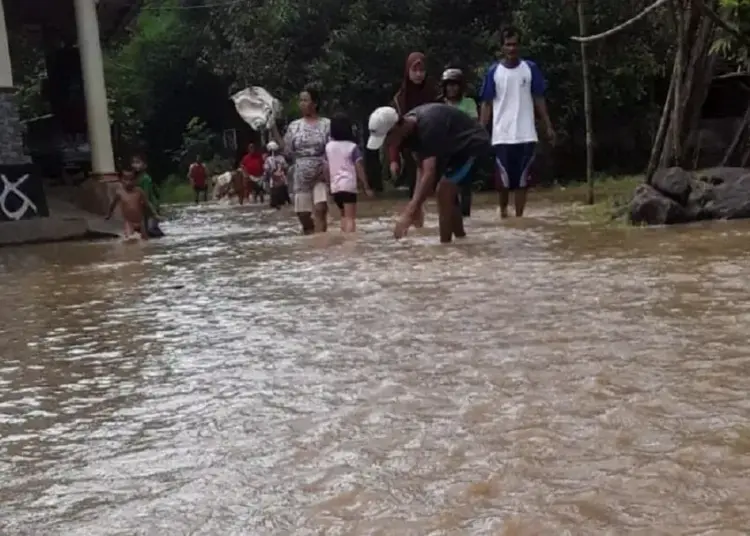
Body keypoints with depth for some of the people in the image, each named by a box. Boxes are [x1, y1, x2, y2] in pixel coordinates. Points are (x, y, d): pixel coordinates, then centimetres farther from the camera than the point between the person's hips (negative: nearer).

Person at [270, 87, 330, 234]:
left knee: (320, 210, -21)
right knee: (303, 215, 6)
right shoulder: (294, 126, 7)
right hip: (301, 177, 4)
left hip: (322, 176, -3)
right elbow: (288, 151, 4)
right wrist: (273, 130, 0)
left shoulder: (326, 124, -1)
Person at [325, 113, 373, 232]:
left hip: (335, 186, 5)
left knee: (344, 216, 21)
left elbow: (327, 169, 10)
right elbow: (359, 169, -6)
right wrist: (366, 187, -1)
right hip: (348, 185, -5)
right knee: (350, 217, -7)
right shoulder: (352, 147, -6)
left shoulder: (328, 147, 6)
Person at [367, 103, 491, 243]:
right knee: (447, 194, 15)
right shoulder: (410, 128, -6)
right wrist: (415, 205, -8)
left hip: (474, 146, -10)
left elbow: (430, 173, -40)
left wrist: (409, 213, -46)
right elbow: (422, 168, 0)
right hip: (458, 148, 10)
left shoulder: (428, 126, -34)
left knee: (444, 192, -18)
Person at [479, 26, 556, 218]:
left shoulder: (531, 68, 4)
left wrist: (548, 126, 3)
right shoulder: (493, 71, 1)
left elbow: (539, 100, 9)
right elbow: (487, 104, 3)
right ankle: (503, 212, 25)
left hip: (526, 135, 1)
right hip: (501, 136, -1)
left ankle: (519, 217, 8)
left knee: (522, 179, 2)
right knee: (503, 179, 3)